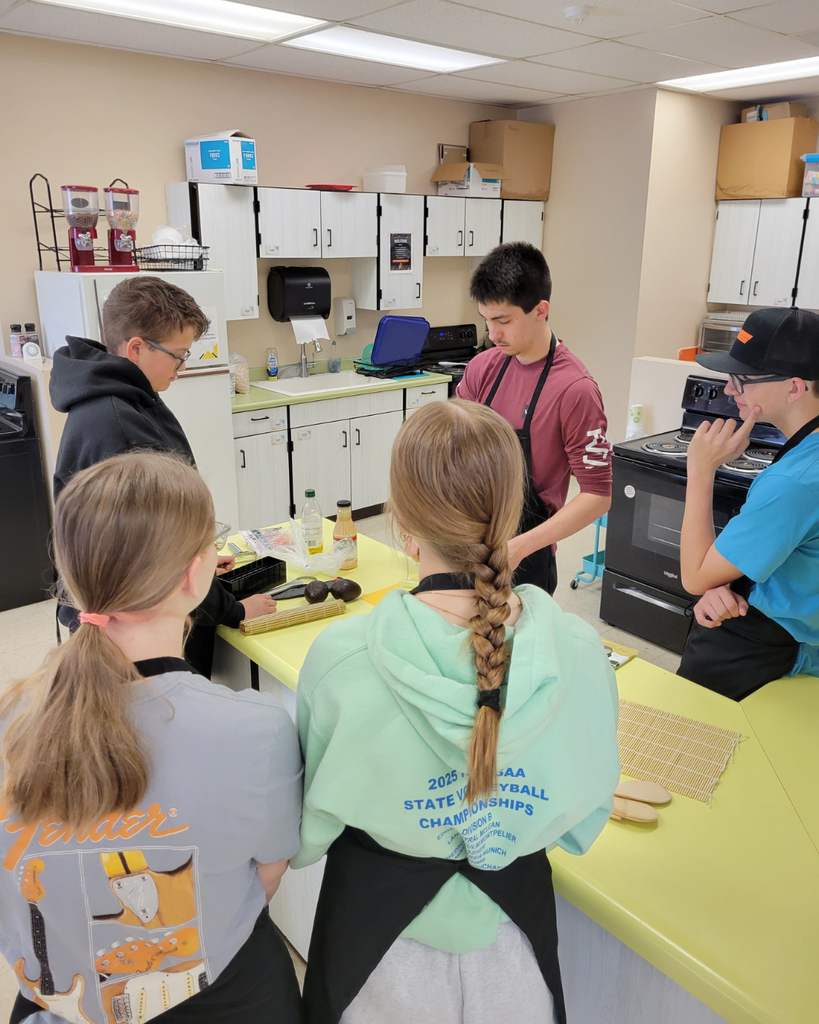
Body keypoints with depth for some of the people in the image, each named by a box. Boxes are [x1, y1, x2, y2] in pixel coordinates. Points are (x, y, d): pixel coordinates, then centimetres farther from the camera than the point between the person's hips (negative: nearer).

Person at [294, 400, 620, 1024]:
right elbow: (582, 819, -6)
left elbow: (308, 830, -13)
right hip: (514, 912, 2)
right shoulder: (577, 654, -24)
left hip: (380, 922, -1)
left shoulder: (341, 658, -30)